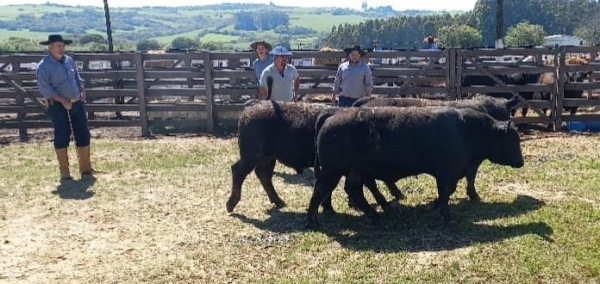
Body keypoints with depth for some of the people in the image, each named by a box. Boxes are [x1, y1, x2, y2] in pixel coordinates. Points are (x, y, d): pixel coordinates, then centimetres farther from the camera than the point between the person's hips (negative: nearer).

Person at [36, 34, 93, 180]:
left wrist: (82, 90, 2)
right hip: (58, 106, -6)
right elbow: (44, 88, -14)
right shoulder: (44, 66, -9)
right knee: (62, 137, -1)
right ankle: (64, 171, 10)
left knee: (83, 135, 6)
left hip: (77, 103, 6)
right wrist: (62, 100, -20)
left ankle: (86, 168, 18)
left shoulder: (69, 60, 10)